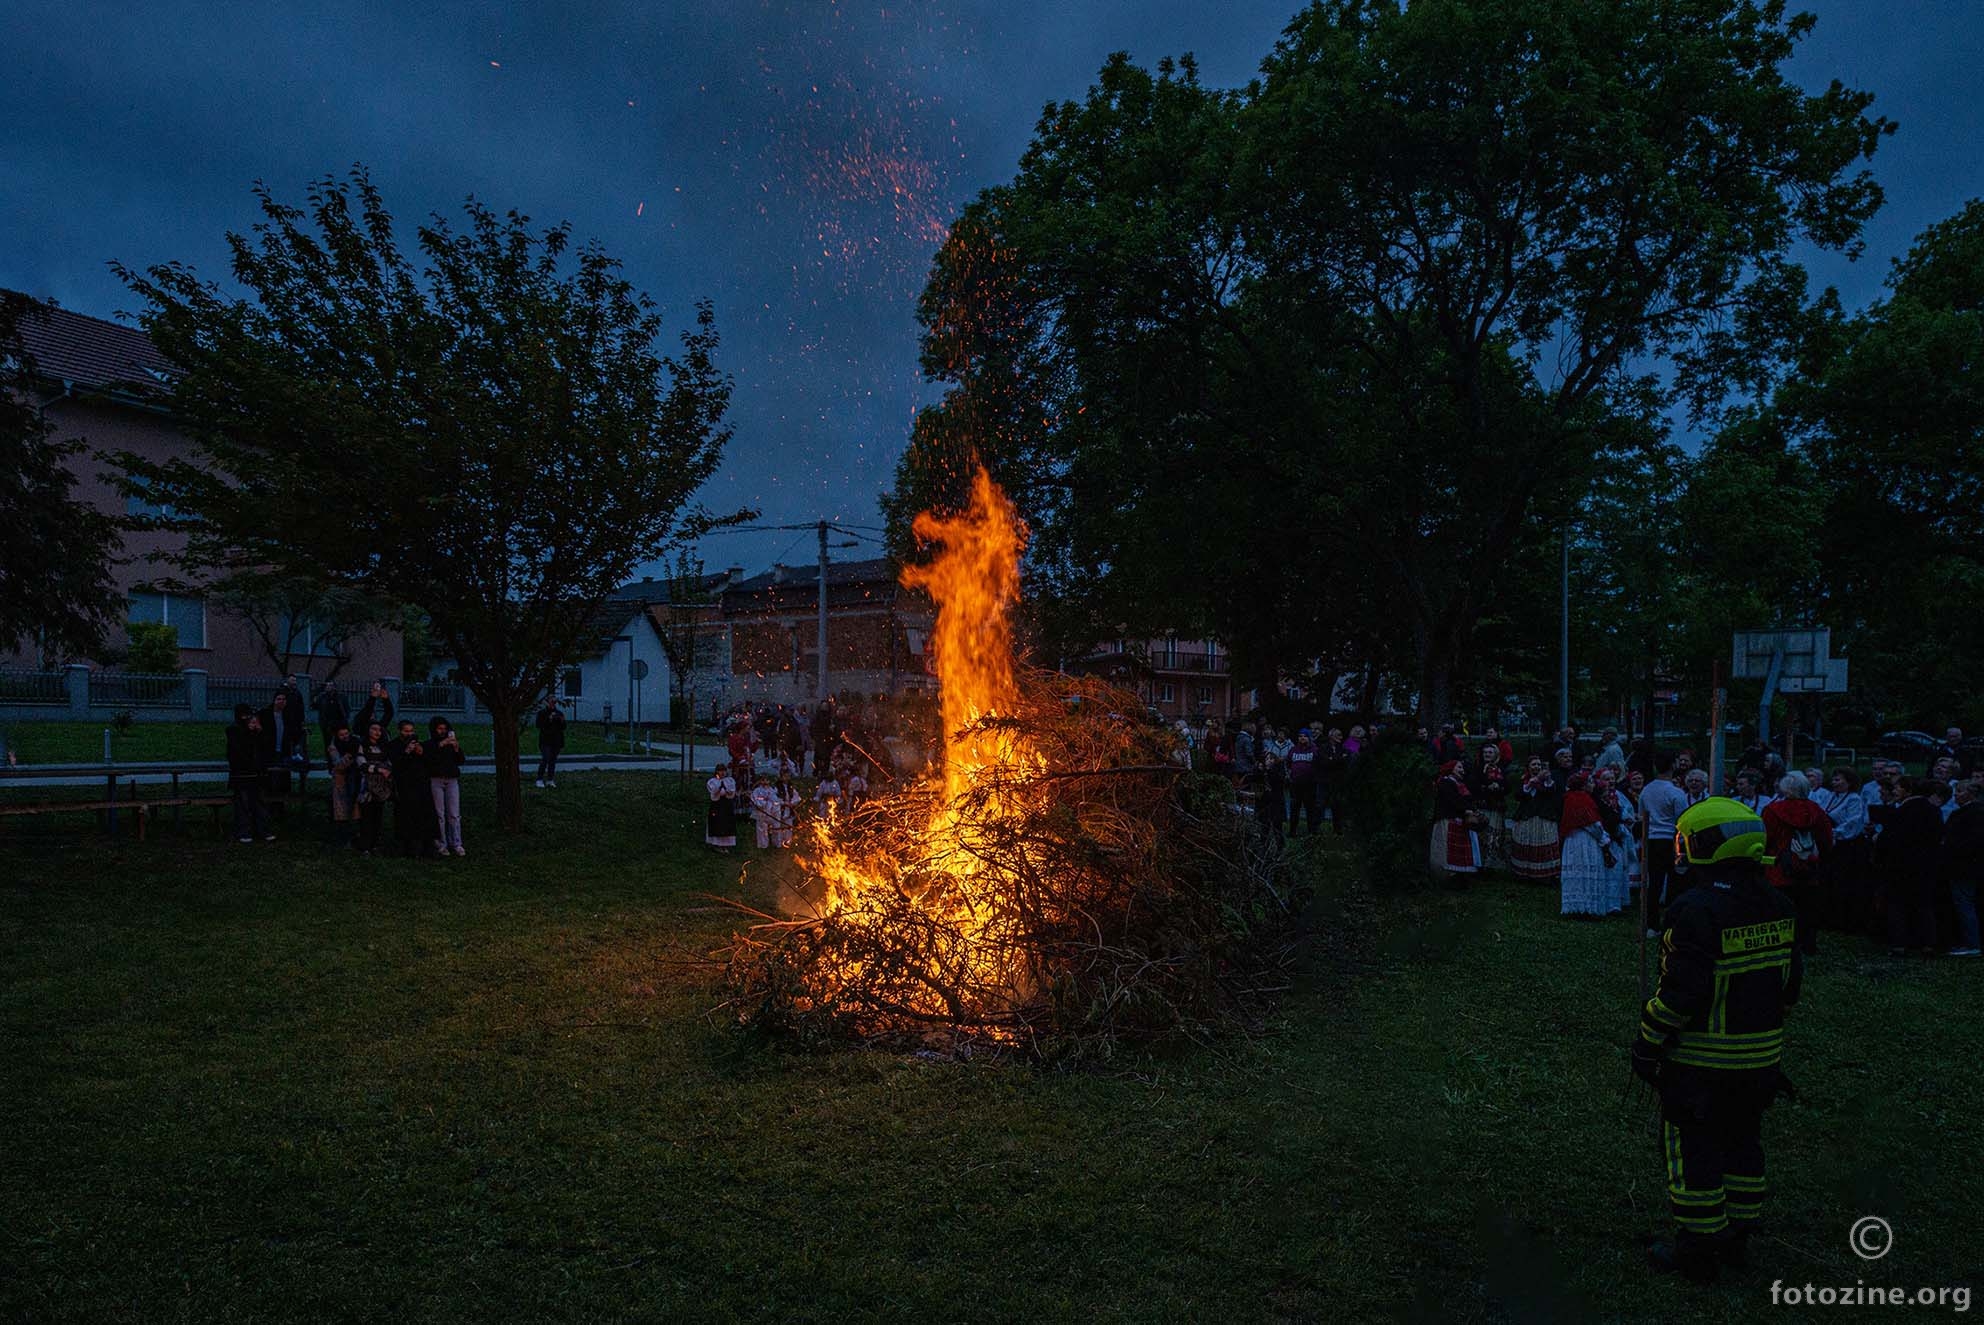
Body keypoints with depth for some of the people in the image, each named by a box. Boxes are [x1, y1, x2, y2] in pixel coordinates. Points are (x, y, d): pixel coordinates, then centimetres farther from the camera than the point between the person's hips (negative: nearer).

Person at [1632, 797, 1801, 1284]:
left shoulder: (1697, 910, -24)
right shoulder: (1777, 905, 2)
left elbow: (1678, 992, -23)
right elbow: (1791, 978, 11)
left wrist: (1647, 1045, -12)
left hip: (1701, 1061, -7)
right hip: (1761, 1056, 8)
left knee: (1693, 1151, 6)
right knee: (1742, 1143, 20)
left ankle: (1698, 1250, 15)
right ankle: (1738, 1238, 31)